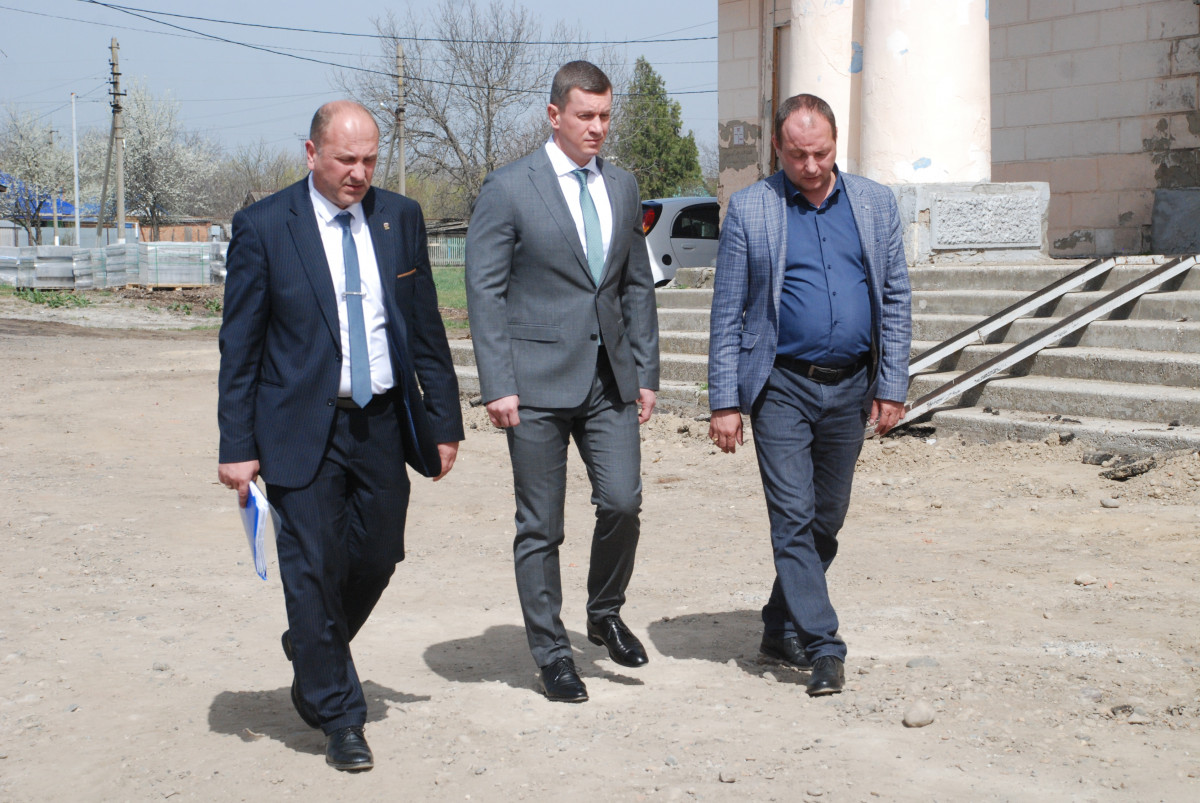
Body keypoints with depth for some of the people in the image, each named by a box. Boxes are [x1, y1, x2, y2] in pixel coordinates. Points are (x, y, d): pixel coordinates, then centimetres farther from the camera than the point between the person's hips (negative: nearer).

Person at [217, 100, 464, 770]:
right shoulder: (263, 226, -5)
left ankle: (313, 655, 40)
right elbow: (240, 344, -3)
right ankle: (339, 719, 14)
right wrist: (239, 445, -7)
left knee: (378, 558, 11)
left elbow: (427, 327, 10)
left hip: (383, 421, 4)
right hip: (304, 427, -4)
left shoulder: (400, 218, 5)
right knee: (314, 570, -1)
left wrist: (444, 419, 8)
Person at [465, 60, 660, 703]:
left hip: (609, 379, 4)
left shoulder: (623, 187, 12)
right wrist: (497, 385, -13)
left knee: (622, 502, -6)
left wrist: (646, 373, 11)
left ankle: (605, 615, 21)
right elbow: (484, 291, -7)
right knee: (540, 525, 3)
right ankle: (552, 655, 16)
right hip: (538, 379, -4)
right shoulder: (508, 189, -5)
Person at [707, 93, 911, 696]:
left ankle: (781, 630, 25)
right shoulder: (749, 211, -1)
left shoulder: (875, 204, 7)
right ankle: (823, 648, -6)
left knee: (826, 520, 10)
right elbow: (727, 314, -1)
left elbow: (896, 300, 8)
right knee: (793, 518, -9)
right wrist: (725, 401, -6)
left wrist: (892, 386, 2)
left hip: (850, 387, 3)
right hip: (782, 386, -3)